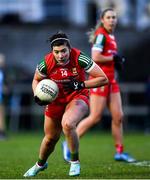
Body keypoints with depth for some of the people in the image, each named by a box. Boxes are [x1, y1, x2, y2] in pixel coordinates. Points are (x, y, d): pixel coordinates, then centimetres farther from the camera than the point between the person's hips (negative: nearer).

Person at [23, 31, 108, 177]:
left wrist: (80, 85, -28)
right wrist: (38, 95, -14)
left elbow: (103, 79, -21)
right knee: (51, 138, 13)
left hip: (77, 97, -3)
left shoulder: (79, 58, -26)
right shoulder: (46, 63, -19)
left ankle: (75, 162, -11)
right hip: (55, 100, 3)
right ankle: (40, 164, 47)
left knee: (67, 124, -33)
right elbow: (36, 80, 5)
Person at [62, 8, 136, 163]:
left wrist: (117, 60, 6)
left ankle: (119, 152, 12)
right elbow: (95, 57, -22)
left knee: (118, 117, 5)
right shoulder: (101, 35, -13)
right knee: (95, 118, -7)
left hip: (111, 81, 9)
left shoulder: (111, 36, 15)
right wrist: (113, 58, -12)